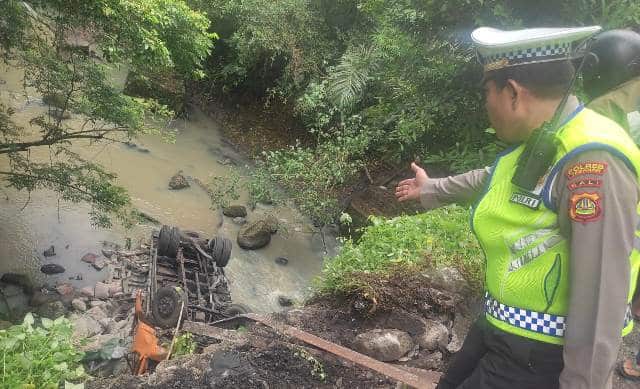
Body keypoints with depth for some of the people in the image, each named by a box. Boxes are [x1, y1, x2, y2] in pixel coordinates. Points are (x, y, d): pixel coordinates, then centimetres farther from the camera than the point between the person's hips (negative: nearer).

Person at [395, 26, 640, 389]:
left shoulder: (591, 162, -28)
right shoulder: (536, 141, 2)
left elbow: (601, 293, -29)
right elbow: (492, 179, 23)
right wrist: (431, 189, 36)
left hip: (540, 355, -9)